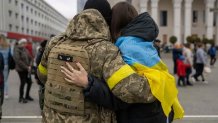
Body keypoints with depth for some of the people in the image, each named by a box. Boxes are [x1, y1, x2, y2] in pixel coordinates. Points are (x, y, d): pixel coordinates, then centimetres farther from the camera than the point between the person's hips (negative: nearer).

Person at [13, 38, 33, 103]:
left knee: (29, 82, 9)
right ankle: (21, 98, 12)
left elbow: (30, 58, 13)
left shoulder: (25, 50, 11)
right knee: (23, 83, -2)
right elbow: (18, 61, -18)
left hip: (26, 69, 7)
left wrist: (29, 66, -4)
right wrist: (26, 67, -17)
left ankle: (27, 96, 26)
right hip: (21, 69, -7)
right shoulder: (17, 50, -9)